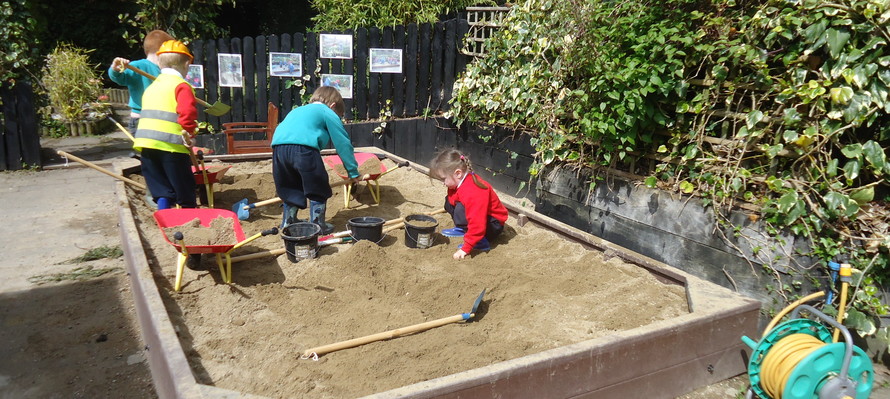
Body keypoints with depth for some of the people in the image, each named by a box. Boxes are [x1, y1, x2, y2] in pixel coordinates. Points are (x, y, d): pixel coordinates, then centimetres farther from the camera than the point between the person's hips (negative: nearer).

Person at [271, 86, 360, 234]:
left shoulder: (297, 111, 39)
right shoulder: (329, 113, 20)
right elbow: (343, 143, 17)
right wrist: (353, 172, 21)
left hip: (278, 146, 6)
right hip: (304, 146, -6)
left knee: (290, 188, 23)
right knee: (318, 190, 11)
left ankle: (288, 222, 31)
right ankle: (318, 225, 18)